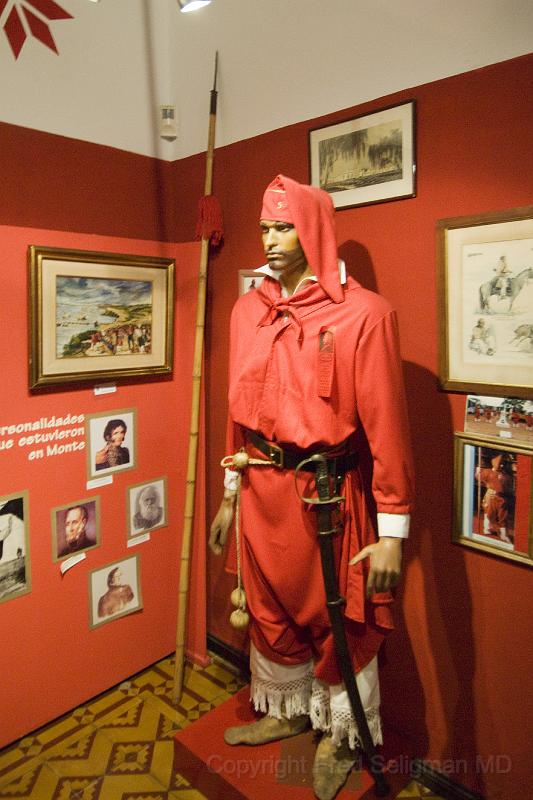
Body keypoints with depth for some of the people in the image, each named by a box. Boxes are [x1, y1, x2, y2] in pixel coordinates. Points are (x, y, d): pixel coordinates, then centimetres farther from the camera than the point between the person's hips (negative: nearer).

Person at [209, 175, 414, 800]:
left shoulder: (362, 312, -13)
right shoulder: (248, 310, 5)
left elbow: (385, 423, -14)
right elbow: (239, 409, 11)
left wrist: (392, 532, -14)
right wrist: (230, 493, 15)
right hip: (262, 487, 6)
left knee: (340, 621, 13)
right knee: (271, 611, 21)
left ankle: (341, 737, 42)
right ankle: (286, 711, 50)